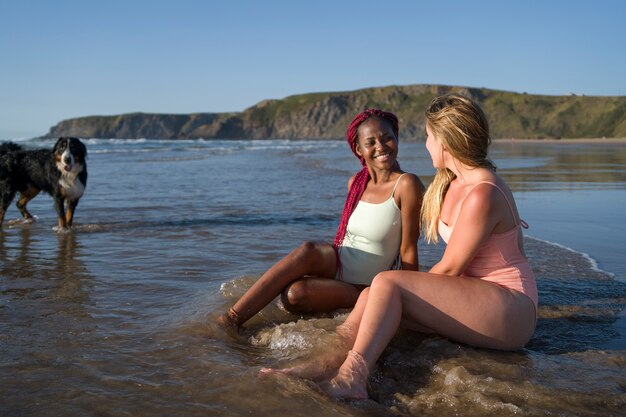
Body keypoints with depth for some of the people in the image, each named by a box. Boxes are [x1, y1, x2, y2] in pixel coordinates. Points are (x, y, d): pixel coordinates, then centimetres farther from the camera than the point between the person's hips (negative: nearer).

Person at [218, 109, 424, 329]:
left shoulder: (406, 184, -12)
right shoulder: (355, 182, 7)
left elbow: (409, 251, -11)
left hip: (364, 287, -5)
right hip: (336, 264, 5)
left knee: (295, 294, -32)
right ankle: (231, 319, -32)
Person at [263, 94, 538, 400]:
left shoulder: (481, 196, -20)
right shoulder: (452, 183, 9)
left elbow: (449, 269, -12)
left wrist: (414, 286, 3)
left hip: (511, 309, -9)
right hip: (473, 297, 9)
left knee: (388, 283, -24)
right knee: (373, 296, -12)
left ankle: (351, 379, -32)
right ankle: (326, 364, -27)